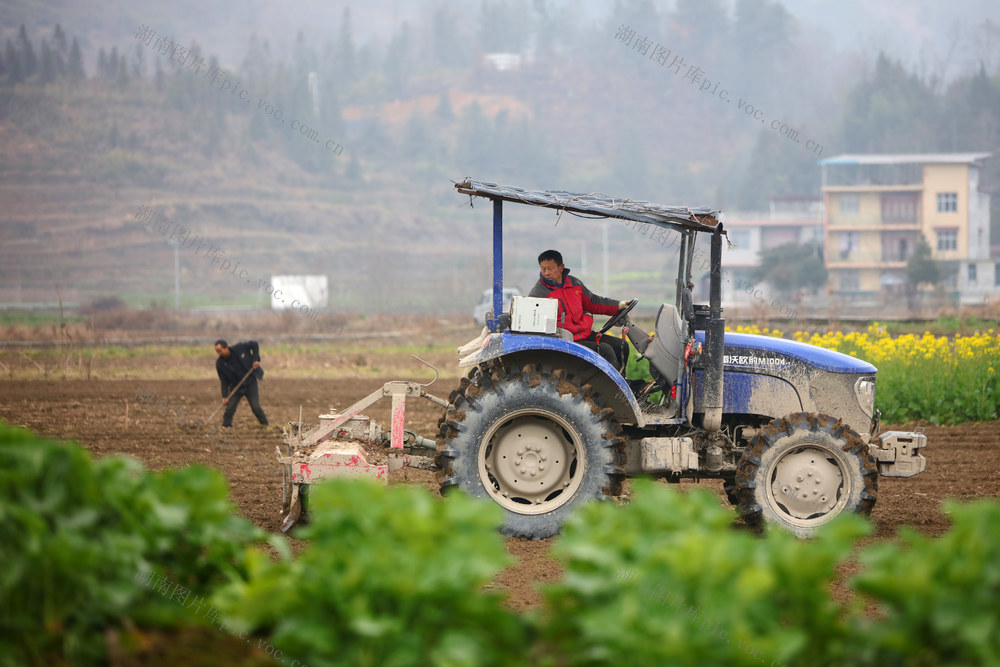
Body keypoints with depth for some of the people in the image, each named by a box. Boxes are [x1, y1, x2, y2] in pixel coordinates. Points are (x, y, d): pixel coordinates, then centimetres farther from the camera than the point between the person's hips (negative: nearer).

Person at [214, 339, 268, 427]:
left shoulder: (239, 348, -17)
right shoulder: (220, 363, -11)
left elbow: (254, 344, -1)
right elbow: (224, 381, -6)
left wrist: (255, 359, -10)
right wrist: (224, 396, -15)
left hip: (250, 383, -2)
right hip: (236, 387, 2)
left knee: (256, 407, -8)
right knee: (229, 408, -8)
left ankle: (265, 426, 6)